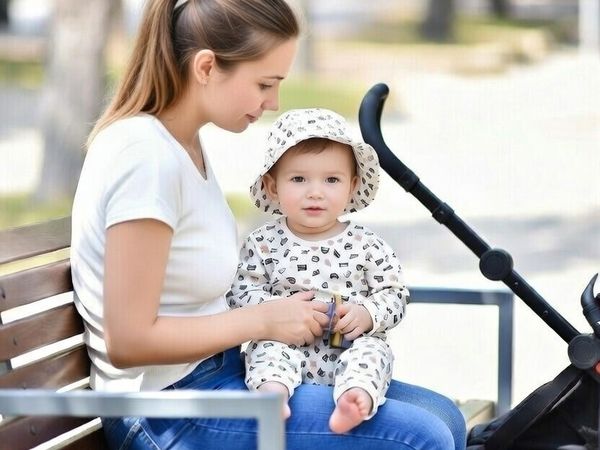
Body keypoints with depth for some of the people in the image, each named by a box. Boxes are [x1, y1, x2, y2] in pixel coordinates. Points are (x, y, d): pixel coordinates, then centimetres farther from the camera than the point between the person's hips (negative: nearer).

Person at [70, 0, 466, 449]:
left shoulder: (185, 139, 7)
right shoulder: (148, 158, -22)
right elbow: (128, 340, -24)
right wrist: (262, 320, -15)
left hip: (219, 363, 10)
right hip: (172, 412, -10)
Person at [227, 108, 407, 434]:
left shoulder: (367, 246, 6)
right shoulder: (263, 244, 5)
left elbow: (395, 295, 7)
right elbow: (241, 293, 1)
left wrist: (367, 315, -13)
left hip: (350, 347, 0)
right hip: (287, 346, 0)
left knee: (371, 351, -29)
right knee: (268, 348, -29)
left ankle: (357, 398, -57)